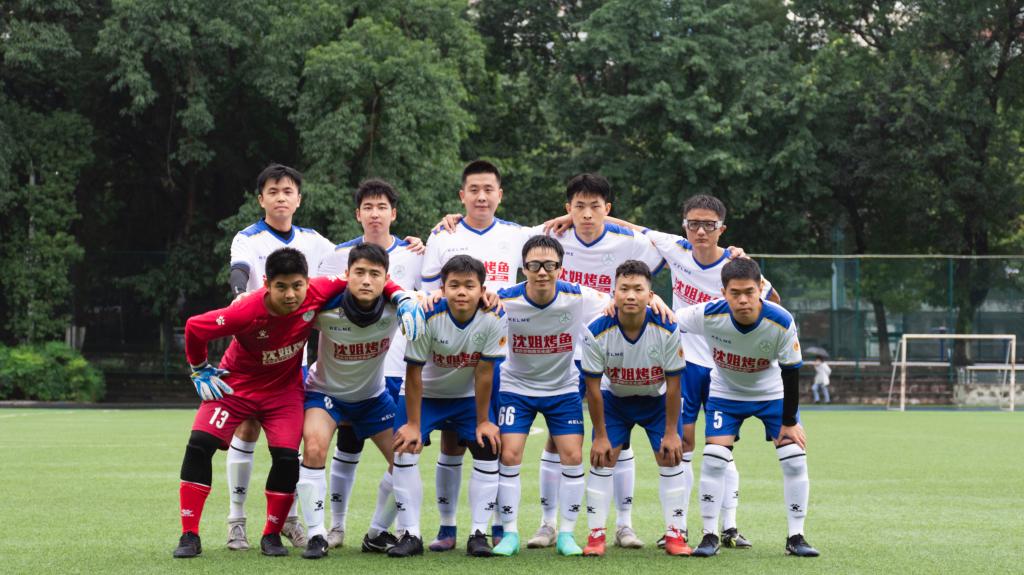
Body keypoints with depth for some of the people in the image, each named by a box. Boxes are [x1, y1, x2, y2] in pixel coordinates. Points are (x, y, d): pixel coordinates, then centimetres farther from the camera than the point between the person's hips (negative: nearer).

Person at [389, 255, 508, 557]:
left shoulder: (493, 319, -26)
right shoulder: (428, 317, -30)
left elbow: (484, 372, -18)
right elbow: (413, 372, -22)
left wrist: (483, 420, -11)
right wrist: (413, 424, -18)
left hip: (469, 396, 1)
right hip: (426, 394, -1)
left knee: (488, 451, -10)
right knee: (404, 450, -15)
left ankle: (478, 533, 0)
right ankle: (411, 535, -6)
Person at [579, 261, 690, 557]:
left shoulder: (667, 329, -28)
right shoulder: (597, 332, -28)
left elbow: (673, 384, -17)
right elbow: (593, 387, -17)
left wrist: (671, 432, -14)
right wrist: (600, 435, -14)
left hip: (657, 399, 0)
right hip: (614, 398, 0)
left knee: (671, 460, -6)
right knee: (601, 460, -7)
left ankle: (674, 534, 5)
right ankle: (596, 535, 2)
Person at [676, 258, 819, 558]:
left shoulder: (781, 322, -30)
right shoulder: (708, 315, -31)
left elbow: (791, 372, -18)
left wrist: (789, 422, -13)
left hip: (773, 394, 0)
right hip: (725, 392, 0)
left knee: (795, 458, -8)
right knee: (714, 458, -13)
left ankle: (796, 537, 4)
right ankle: (710, 536, 0)